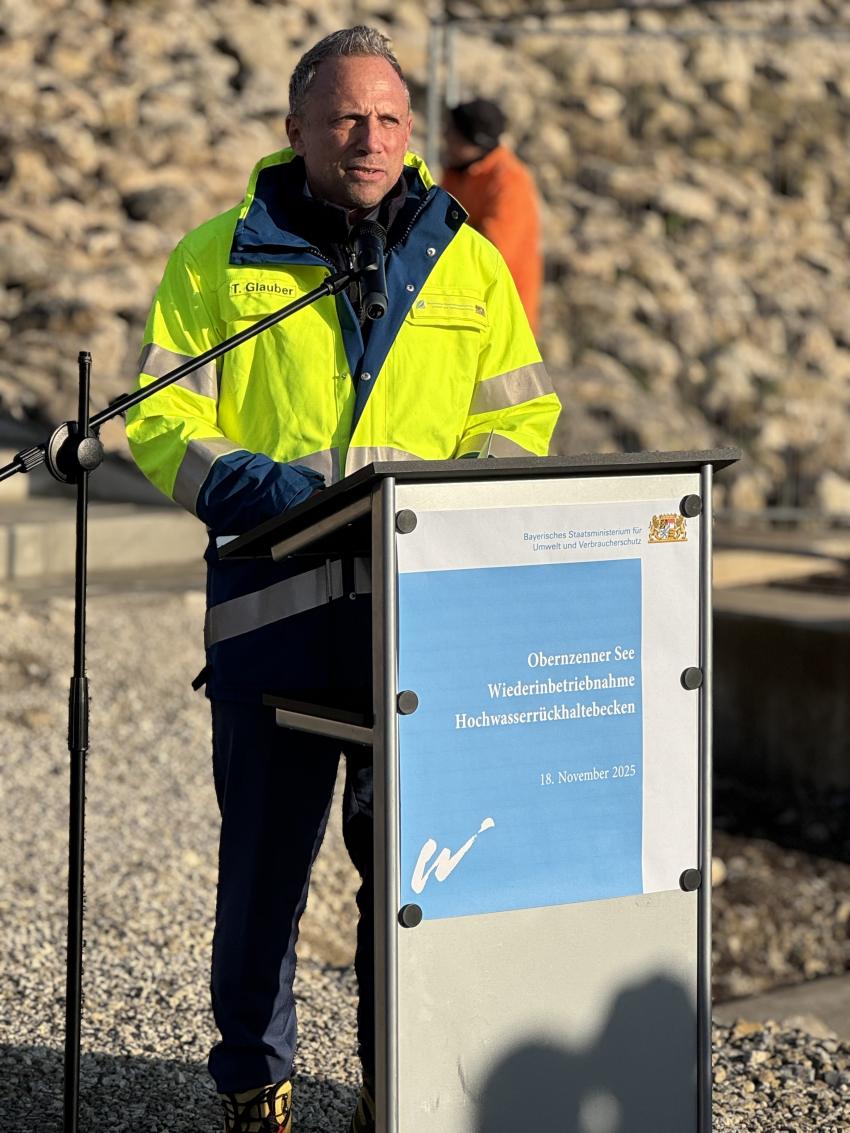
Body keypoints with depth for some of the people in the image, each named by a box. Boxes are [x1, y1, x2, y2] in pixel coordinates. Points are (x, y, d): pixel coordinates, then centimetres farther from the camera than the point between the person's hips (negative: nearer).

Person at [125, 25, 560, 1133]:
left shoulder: (465, 263, 12)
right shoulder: (219, 259, 5)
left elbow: (519, 417, 14)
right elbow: (163, 420, 2)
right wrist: (261, 491, -15)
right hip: (275, 607, -1)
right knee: (264, 854, 6)